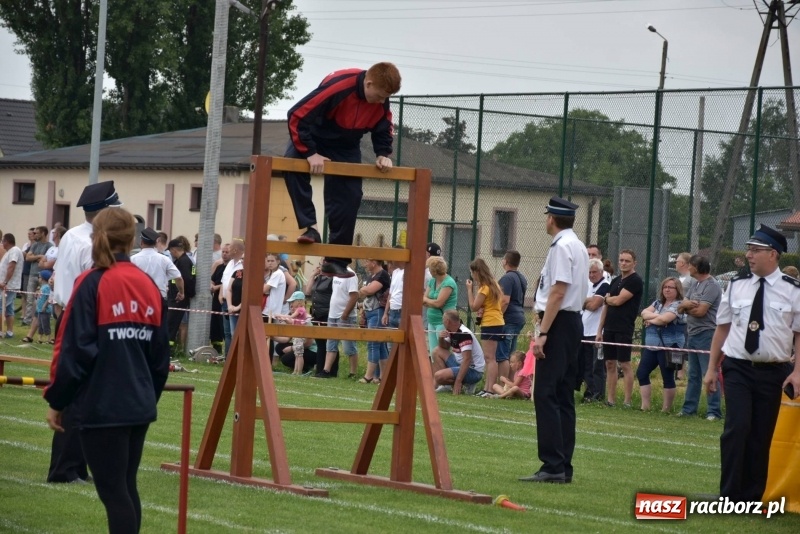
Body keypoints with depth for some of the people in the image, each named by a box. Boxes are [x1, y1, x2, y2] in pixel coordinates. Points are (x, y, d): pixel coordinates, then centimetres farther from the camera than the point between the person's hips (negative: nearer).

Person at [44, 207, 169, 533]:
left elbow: (73, 350, -13)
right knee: (126, 487, 15)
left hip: (102, 406, -6)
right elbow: (160, 356, 13)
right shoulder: (149, 286, 8)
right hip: (139, 405, 6)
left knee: (113, 491, -4)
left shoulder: (92, 285, -11)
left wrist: (56, 400, -3)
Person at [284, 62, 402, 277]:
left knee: (348, 198, -6)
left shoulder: (381, 102, -16)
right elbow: (297, 116, -33)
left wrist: (383, 154, -14)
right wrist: (309, 152, -34)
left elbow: (383, 130, 4)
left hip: (346, 149, 4)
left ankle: (337, 260, 4)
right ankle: (309, 227, -28)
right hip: (314, 138, -4)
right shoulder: (338, 86, -35)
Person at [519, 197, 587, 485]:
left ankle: (553, 466, -15)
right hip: (574, 320, 10)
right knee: (563, 396, 10)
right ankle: (563, 467, 12)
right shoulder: (578, 246, 17)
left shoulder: (562, 247, -13)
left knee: (546, 394, -11)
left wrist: (543, 333, -21)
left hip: (559, 322, -10)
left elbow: (558, 292, -19)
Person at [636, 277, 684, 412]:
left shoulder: (678, 305, -8)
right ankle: (645, 406, 11)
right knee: (641, 373, 6)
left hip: (668, 346, -8)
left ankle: (666, 408, 3)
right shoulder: (658, 303, 16)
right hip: (652, 344, 8)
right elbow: (644, 313, 5)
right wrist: (655, 316, -13)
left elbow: (664, 319, -20)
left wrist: (650, 320, -3)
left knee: (668, 377, -2)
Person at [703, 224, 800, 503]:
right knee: (737, 428, -13)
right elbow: (722, 328, 10)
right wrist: (711, 369, 9)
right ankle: (729, 497, -6)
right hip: (737, 368, 0)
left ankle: (751, 499, 16)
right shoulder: (736, 286, 4)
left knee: (761, 437, 5)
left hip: (772, 372, 0)